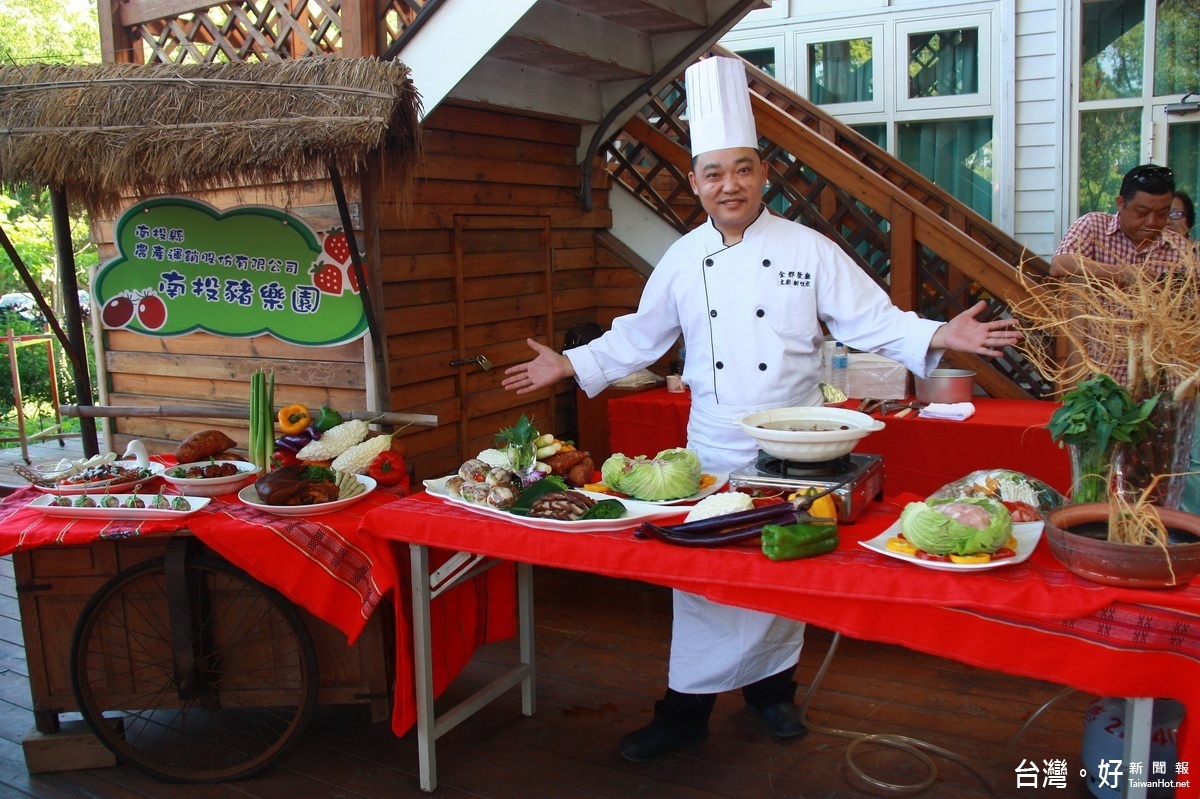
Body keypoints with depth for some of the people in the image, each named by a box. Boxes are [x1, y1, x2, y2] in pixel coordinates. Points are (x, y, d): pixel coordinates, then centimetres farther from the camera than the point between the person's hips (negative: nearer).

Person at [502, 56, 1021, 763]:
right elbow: (640, 337, 12)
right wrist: (571, 365, 7)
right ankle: (685, 709, 17)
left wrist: (939, 337, -19)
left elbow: (871, 320, -5)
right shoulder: (684, 260, 4)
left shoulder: (809, 250, -3)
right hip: (713, 446, 2)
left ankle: (772, 685, 33)